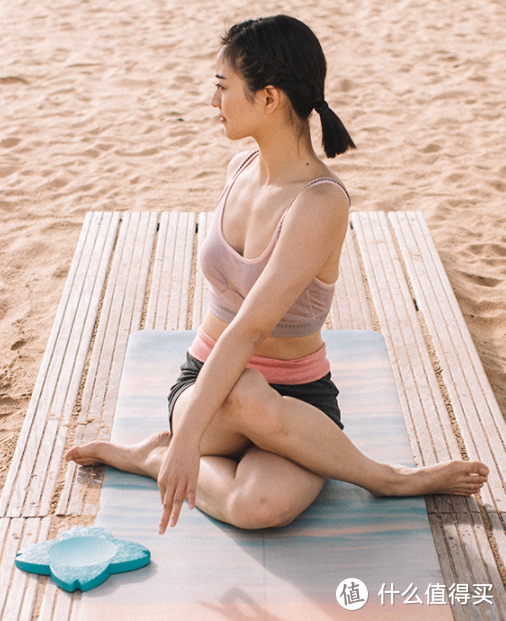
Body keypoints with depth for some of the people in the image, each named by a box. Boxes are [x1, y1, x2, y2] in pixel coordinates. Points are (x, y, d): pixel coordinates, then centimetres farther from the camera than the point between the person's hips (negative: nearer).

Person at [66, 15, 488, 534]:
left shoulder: (321, 201, -22)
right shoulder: (242, 168, 1)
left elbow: (250, 329, -29)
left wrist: (188, 437, -31)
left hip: (296, 398, -5)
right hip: (209, 383, 6)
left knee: (265, 506, -39)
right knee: (244, 394, -35)